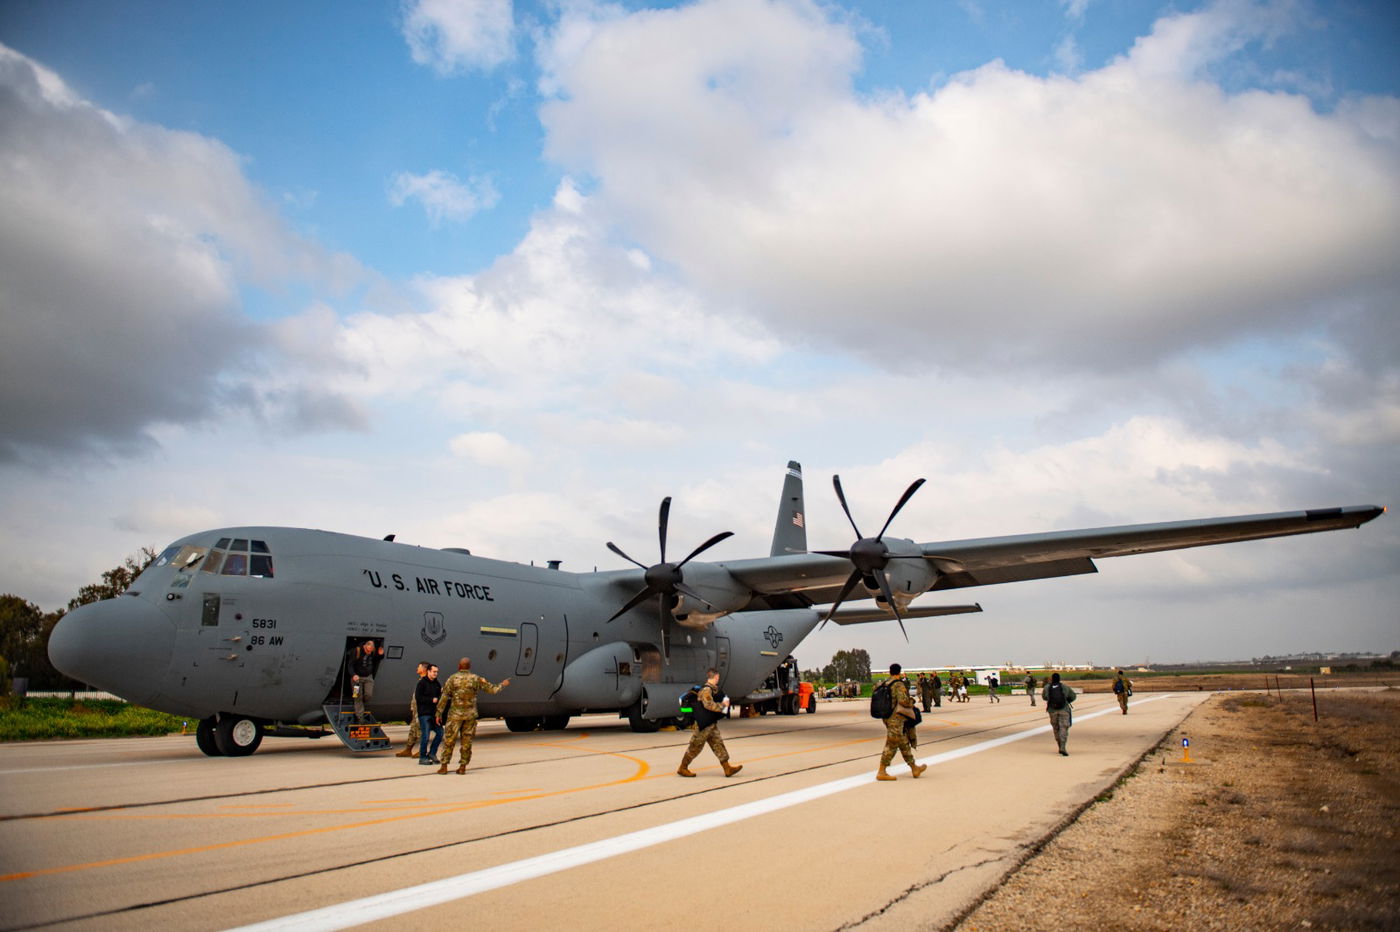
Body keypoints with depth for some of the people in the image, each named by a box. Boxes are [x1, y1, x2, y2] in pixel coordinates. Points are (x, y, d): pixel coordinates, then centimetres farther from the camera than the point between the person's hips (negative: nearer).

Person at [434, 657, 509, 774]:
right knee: (466, 741, 8)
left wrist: (439, 713, 1)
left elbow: (444, 697, -4)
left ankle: (444, 766, 5)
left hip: (455, 714, -2)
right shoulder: (476, 679, 2)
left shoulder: (453, 678, -3)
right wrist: (502, 685, 29)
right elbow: (492, 689, 10)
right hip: (470, 715, 2)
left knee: (449, 740, 5)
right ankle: (463, 767, 11)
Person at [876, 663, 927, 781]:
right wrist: (911, 703, -4)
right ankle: (881, 772, -3)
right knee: (891, 745, -4)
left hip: (887, 717, 9)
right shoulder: (899, 685, -14)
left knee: (904, 743, 17)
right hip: (896, 718, -9)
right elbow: (903, 700, -23)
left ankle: (914, 768, 26)